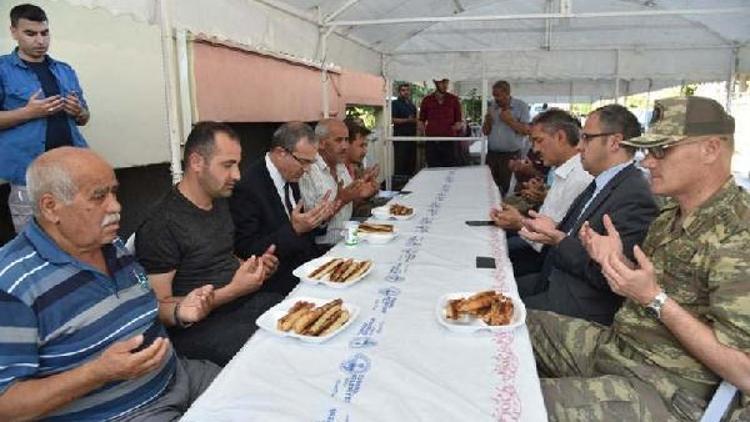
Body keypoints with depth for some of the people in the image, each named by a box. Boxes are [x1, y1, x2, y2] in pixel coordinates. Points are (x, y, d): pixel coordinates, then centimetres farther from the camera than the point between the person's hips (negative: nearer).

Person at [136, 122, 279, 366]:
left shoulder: (220, 202, 11)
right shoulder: (161, 225, -15)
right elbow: (159, 308, -16)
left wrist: (254, 267, 3)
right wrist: (233, 290, -23)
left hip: (245, 302, 8)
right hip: (200, 326, -8)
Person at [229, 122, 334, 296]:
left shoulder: (290, 176, 6)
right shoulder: (247, 187, -19)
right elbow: (246, 252, -20)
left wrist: (316, 217, -4)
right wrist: (294, 229, -26)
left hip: (306, 268, 8)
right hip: (279, 284, -8)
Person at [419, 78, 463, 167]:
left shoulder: (454, 99, 6)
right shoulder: (427, 100, 8)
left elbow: (459, 120, 12)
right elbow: (421, 120, 16)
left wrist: (459, 125, -10)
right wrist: (423, 130, -4)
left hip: (450, 141, -1)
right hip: (432, 142, 1)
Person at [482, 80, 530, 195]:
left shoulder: (521, 106, -2)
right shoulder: (492, 106, 10)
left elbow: (527, 130, -8)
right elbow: (485, 132, 12)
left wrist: (510, 120, -15)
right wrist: (487, 121, -7)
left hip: (511, 155, -4)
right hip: (492, 155, 4)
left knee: (508, 190, -3)